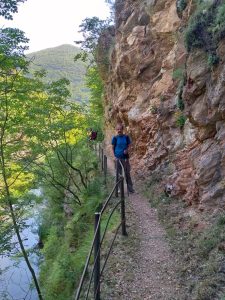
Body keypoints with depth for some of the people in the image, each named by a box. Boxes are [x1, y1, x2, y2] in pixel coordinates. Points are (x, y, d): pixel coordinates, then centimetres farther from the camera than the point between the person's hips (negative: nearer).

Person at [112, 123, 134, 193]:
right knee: (119, 173, 7)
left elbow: (129, 145, 8)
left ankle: (130, 187, 15)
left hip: (125, 157, 1)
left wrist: (127, 150, -12)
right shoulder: (115, 138, -3)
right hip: (118, 158, -1)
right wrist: (114, 156, -5)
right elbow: (113, 147, 2)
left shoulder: (126, 137, 1)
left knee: (127, 172, 5)